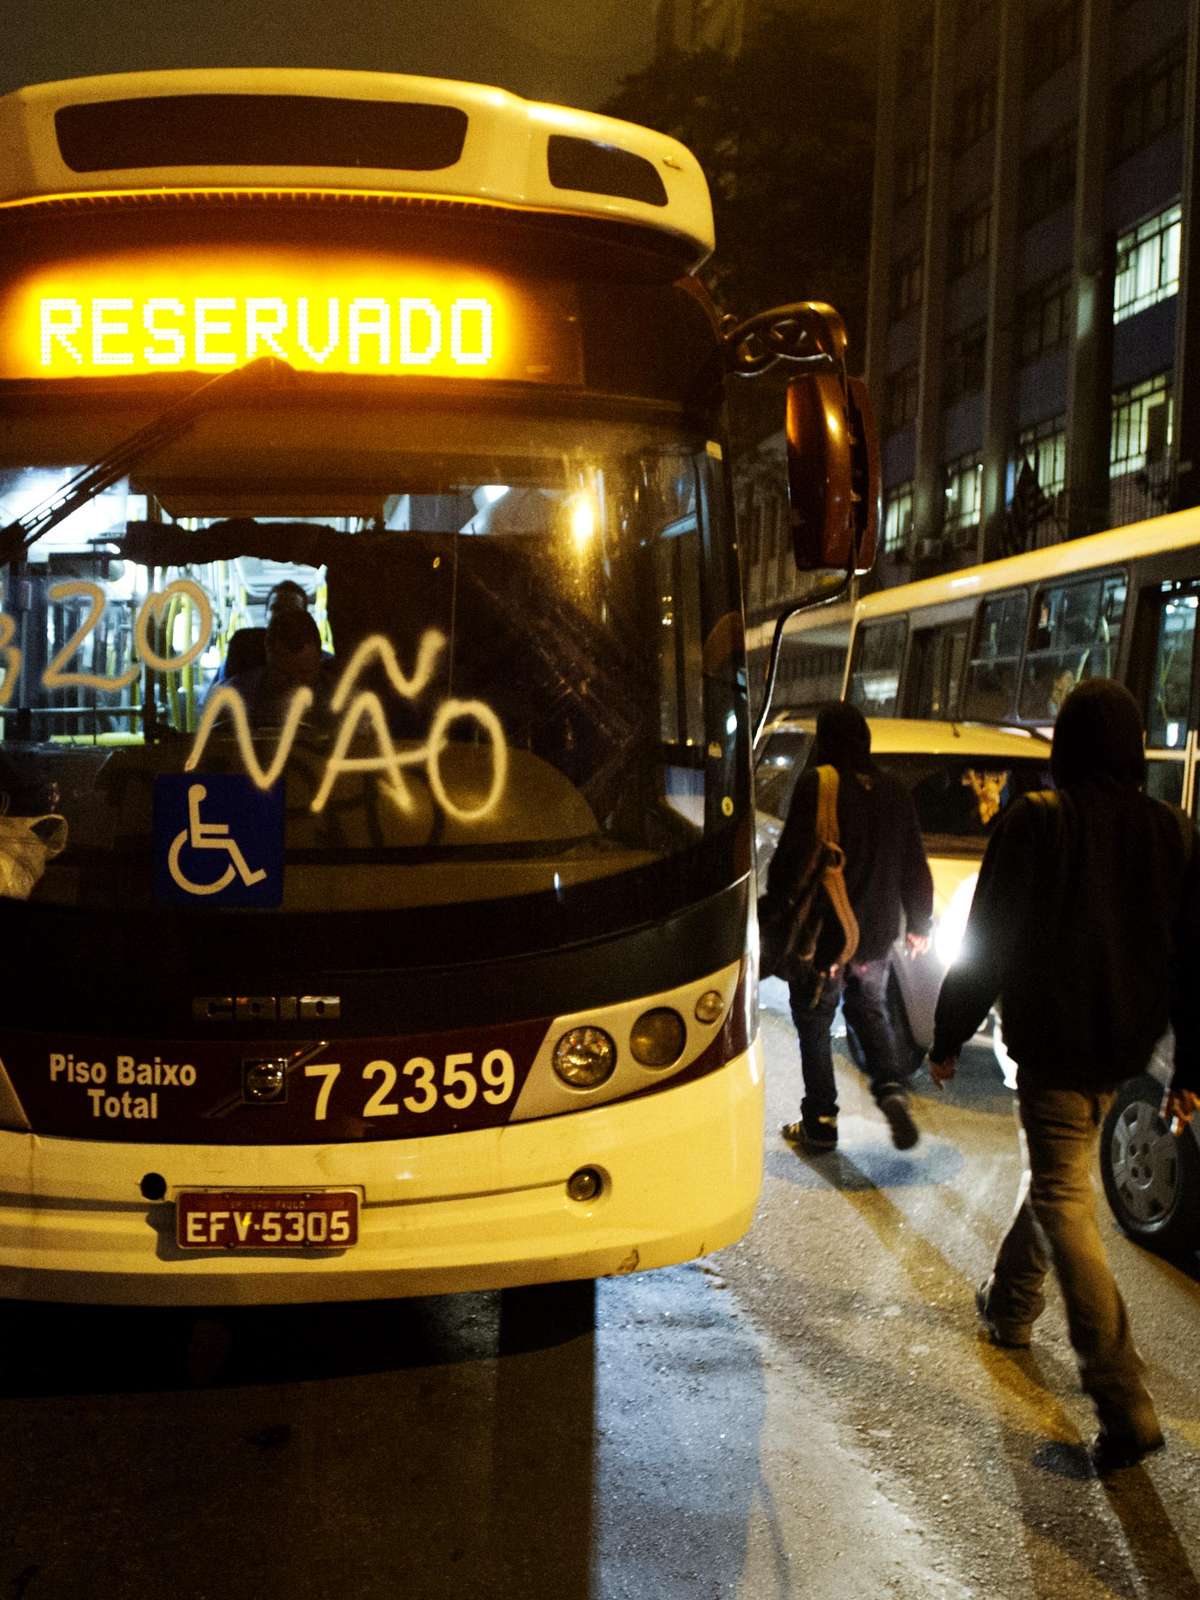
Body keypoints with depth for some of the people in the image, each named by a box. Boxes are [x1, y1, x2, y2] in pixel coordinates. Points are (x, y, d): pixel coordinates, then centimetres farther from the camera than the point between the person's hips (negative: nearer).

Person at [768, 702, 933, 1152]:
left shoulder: (816, 786, -15)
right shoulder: (894, 791, 4)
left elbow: (792, 859, -16)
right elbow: (915, 865, 10)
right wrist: (917, 923, 21)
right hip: (876, 933, 6)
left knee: (814, 1023, 7)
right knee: (870, 1013, 23)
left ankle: (820, 1123, 11)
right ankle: (892, 1089, 1)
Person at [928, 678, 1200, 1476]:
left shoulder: (1035, 822, -13)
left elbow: (986, 941, -11)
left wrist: (949, 1036, 0)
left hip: (1052, 1042, -6)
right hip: (1124, 1045, 6)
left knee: (1065, 1202, -3)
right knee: (1054, 1169, 25)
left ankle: (1127, 1405, -9)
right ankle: (1009, 1305, 43)